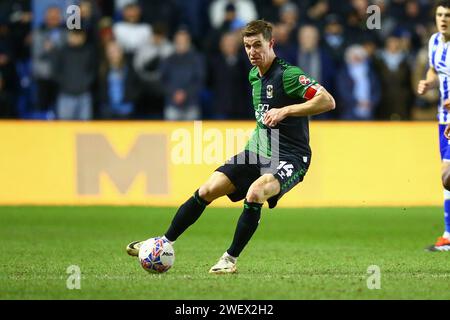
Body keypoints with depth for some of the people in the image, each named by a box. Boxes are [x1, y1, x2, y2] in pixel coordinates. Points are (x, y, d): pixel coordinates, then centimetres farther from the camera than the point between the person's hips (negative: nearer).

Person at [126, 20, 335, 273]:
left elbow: (328, 101, -26)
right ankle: (165, 243, 11)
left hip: (290, 158, -8)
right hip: (258, 152, 8)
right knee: (207, 191, -2)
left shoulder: (288, 74, -16)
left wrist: (286, 111, -28)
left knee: (254, 193, -33)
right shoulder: (254, 76, 11)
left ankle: (231, 259, -18)